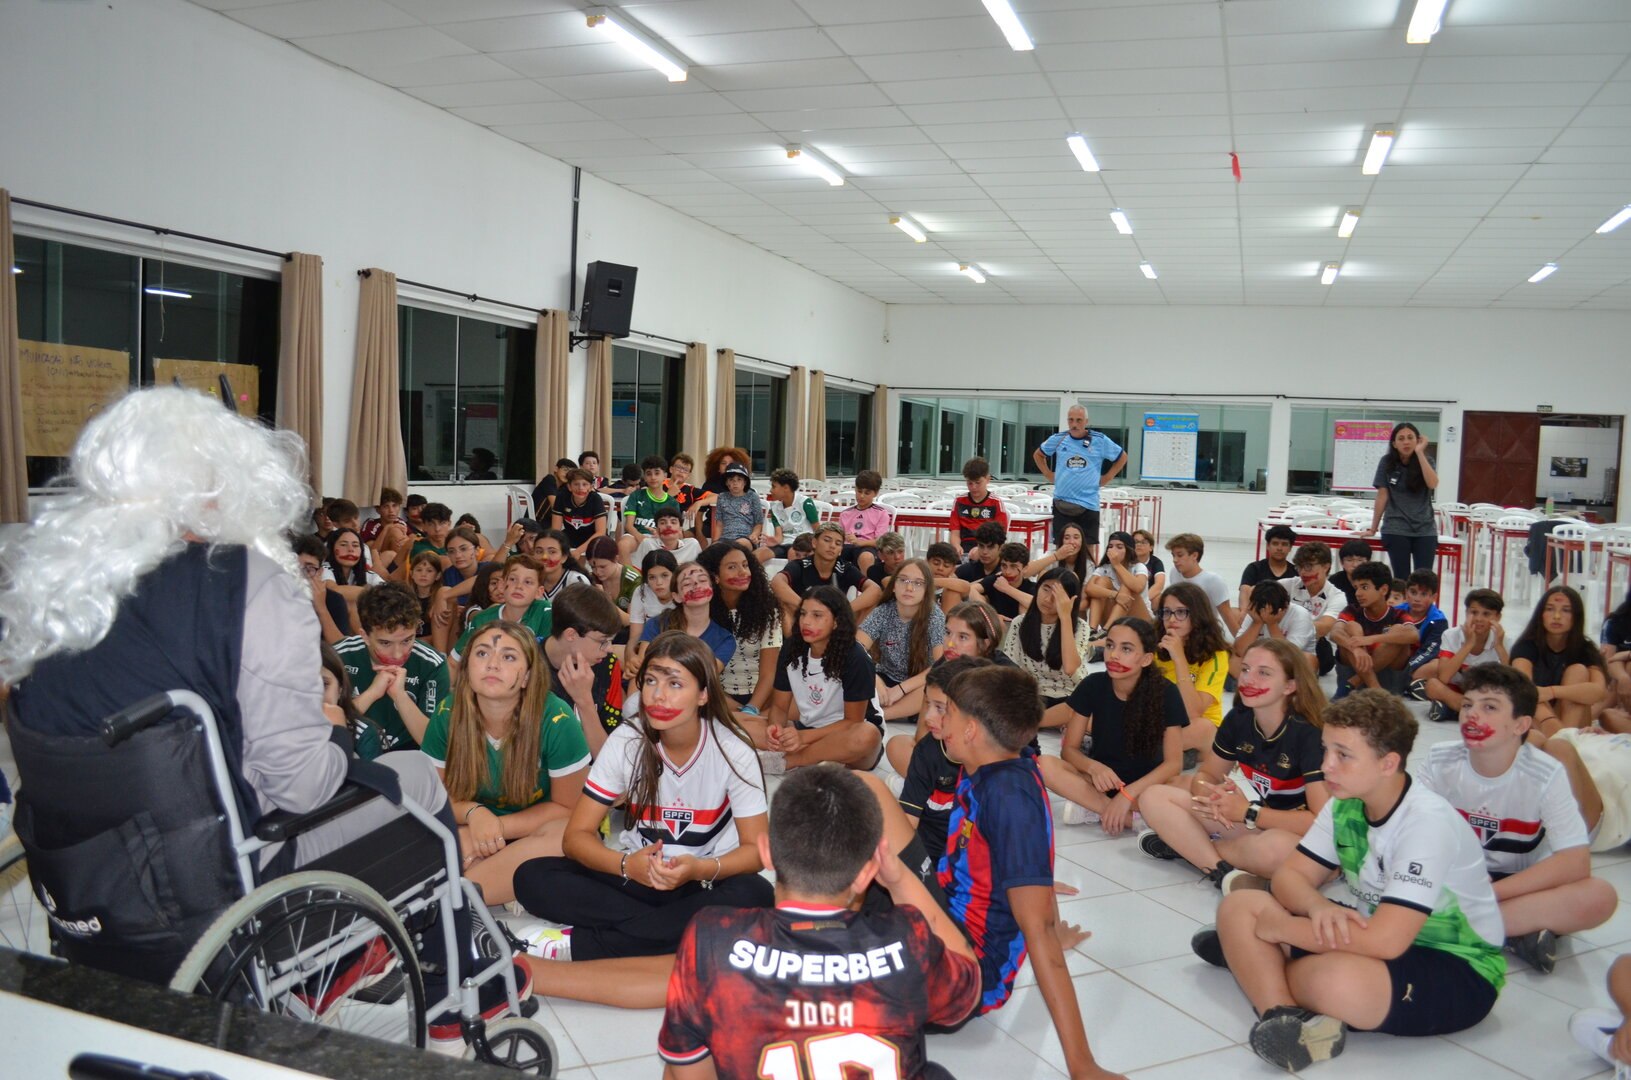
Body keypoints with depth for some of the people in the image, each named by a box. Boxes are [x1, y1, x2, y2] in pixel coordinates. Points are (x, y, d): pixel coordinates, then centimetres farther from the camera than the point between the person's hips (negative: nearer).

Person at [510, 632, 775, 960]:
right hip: (636, 875, 1)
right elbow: (576, 835, -9)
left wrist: (700, 869, -32)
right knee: (532, 878, -21)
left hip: (703, 883, -1)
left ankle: (576, 944, -28)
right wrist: (626, 864, -29)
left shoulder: (733, 751, -13)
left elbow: (756, 848, -12)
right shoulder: (626, 740, -10)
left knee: (755, 896, -36)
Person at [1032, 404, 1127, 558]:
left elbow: (1122, 457, 12)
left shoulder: (1100, 440, -1)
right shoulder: (1058, 439, 2)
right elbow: (1038, 455, 19)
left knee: (1089, 547, 3)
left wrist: (1106, 478, 4)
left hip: (1089, 504, -1)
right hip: (1062, 503, 1)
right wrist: (1049, 475, 10)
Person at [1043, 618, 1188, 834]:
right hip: (1101, 779, 2)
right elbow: (1069, 749, -6)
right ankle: (1132, 817, -27)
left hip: (1145, 784, -2)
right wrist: (1093, 767, -29)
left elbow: (1174, 762, -16)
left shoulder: (1165, 693, -15)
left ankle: (1095, 808, -22)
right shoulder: (1092, 685, -10)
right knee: (1045, 766, -29)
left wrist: (1127, 794, -29)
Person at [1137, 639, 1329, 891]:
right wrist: (1209, 795, -19)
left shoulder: (1309, 734, -22)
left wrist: (1248, 812, -24)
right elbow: (1206, 775, 7)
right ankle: (1225, 872, -23)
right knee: (1154, 798, -7)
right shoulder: (1238, 719, -4)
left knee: (1275, 848, -44)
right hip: (1255, 824, 6)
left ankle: (1184, 845, -16)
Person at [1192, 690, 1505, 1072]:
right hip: (1378, 934, 8)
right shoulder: (1345, 804, -3)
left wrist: (1282, 928, -23)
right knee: (1239, 905, -6)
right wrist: (1318, 907, -25)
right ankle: (1285, 1016, -25)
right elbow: (1290, 876, 0)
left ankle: (1251, 960, -15)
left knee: (1337, 980, -41)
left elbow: (1385, 941, -34)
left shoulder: (1428, 822, -27)